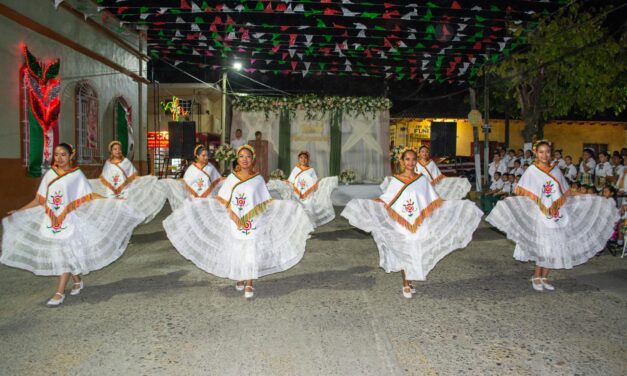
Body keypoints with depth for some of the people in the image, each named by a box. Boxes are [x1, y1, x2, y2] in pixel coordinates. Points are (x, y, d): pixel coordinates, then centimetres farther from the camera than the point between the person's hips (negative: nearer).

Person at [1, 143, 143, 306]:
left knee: (66, 254, -5)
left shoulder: (77, 175, -3)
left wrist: (114, 202, -13)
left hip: (69, 221, -4)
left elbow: (90, 198, -4)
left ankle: (59, 292, 1)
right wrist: (18, 211, 9)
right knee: (56, 254, 10)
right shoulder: (49, 174, 7)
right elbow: (39, 200, 11)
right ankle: (77, 281, 29)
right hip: (51, 221, 4)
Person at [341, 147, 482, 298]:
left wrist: (455, 206, -1)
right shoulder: (395, 180, 0)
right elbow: (385, 200, 1)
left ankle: (409, 281, 25)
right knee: (403, 252, 4)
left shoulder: (422, 180, 3)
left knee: (416, 252, 5)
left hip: (419, 225, 1)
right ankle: (406, 284, 18)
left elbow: (434, 201, 5)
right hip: (401, 225, -1)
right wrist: (367, 203, -11)